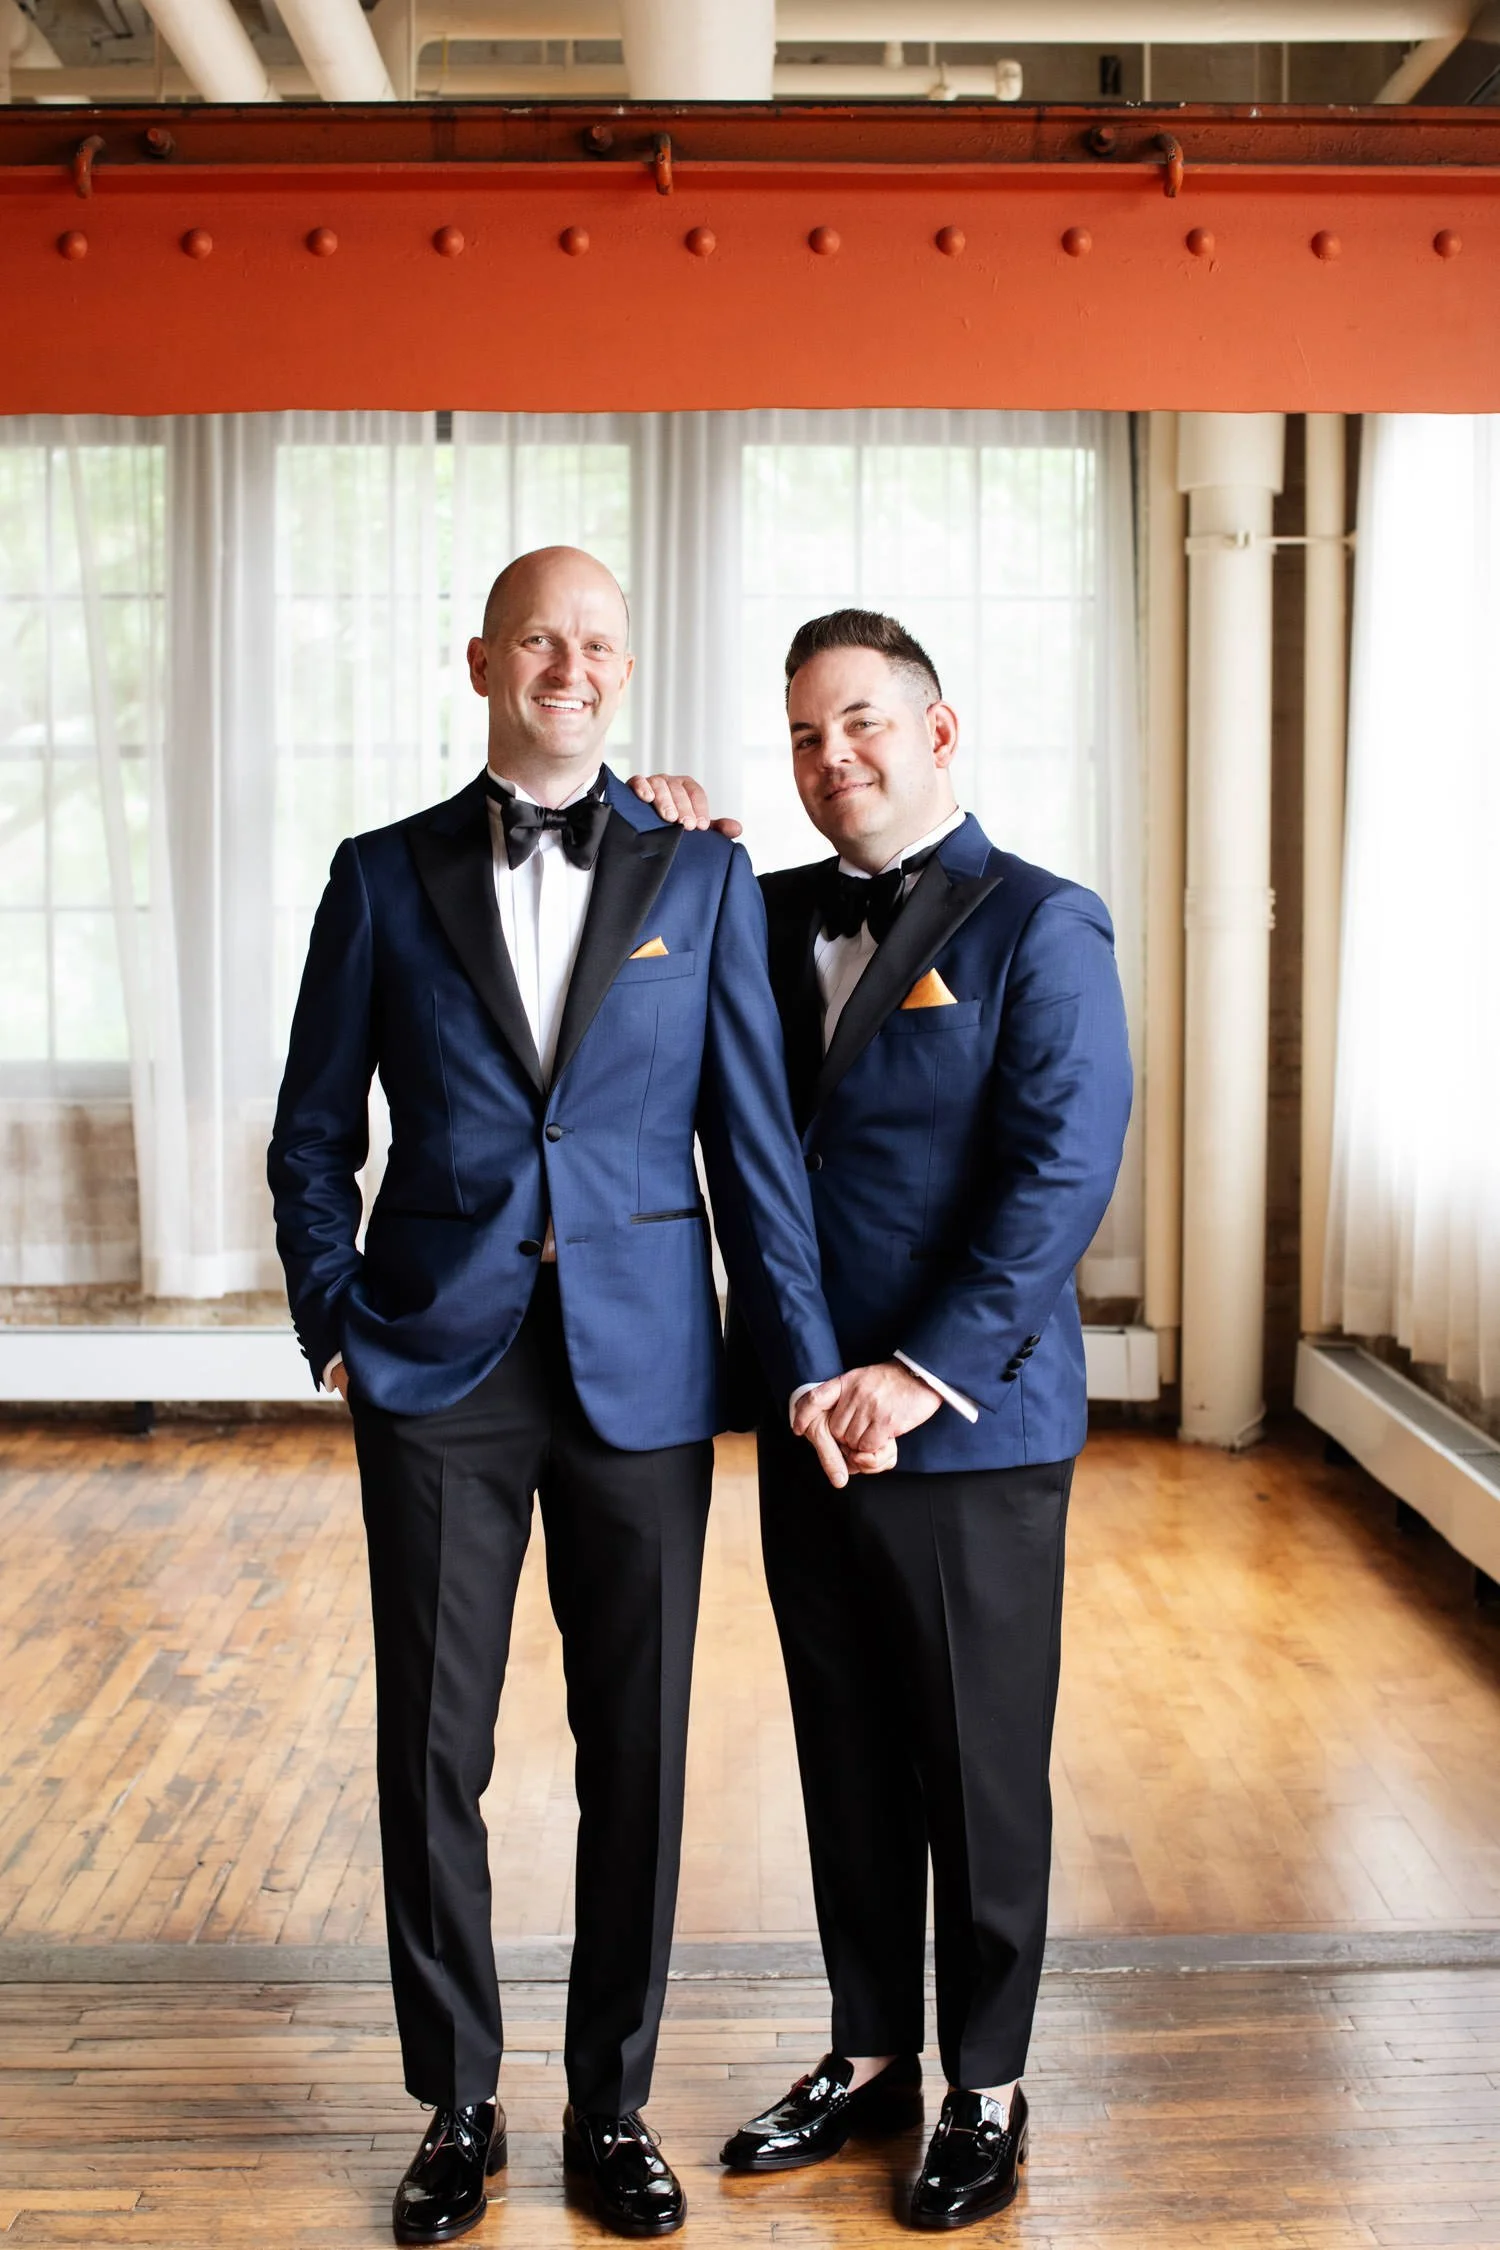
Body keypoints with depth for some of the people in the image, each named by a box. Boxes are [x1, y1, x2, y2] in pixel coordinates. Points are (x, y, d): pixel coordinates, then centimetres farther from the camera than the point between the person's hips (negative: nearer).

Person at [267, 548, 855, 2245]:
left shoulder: (702, 877, 4)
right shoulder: (385, 877, 5)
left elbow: (752, 1132, 2)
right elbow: (314, 1137, 9)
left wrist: (806, 1360, -2)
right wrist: (335, 1327, -2)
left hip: (641, 1369, 0)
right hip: (439, 1364, 0)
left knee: (637, 1753, 8)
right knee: (431, 1748, 7)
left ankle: (612, 2104, 27)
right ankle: (458, 2106, 26)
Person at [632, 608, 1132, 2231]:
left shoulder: (1038, 927, -8)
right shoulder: (774, 917, 10)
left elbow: (1062, 1175, -16)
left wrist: (925, 1375, -20)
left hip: (972, 1432, -5)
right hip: (808, 1427, 6)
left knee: (980, 1774, 8)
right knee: (847, 1763, 16)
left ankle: (985, 2088, 25)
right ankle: (870, 2055, 32)